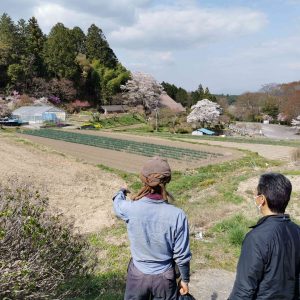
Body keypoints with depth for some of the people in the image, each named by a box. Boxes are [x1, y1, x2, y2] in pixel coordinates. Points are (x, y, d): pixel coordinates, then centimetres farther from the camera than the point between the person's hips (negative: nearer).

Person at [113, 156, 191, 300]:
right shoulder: (177, 215, -24)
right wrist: (185, 279, 4)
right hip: (164, 277, -1)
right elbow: (182, 255, -14)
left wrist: (122, 191, 30)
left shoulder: (130, 209, -20)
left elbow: (118, 204, 7)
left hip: (137, 274, 1)